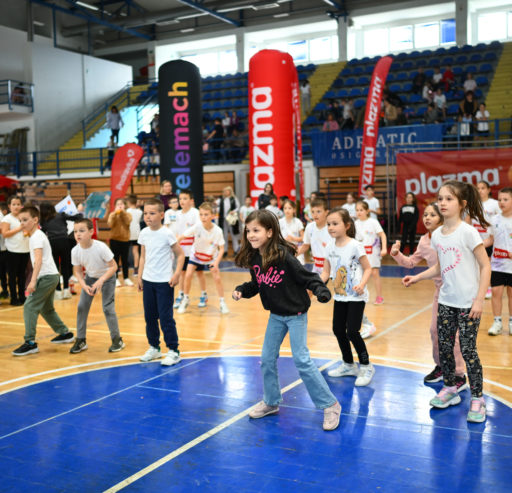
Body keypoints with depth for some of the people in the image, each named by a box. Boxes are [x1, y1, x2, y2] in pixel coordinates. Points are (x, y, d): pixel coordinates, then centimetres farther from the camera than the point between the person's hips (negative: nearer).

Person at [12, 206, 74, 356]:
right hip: (50, 276, 10)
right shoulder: (37, 235, 17)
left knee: (29, 307, -13)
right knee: (46, 309, 21)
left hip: (47, 276, -10)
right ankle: (65, 333, 31)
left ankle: (30, 342, -14)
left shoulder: (37, 237, -13)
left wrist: (33, 280, -34)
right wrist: (34, 280, 27)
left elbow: (38, 259, -26)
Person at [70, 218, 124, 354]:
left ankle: (117, 340, 7)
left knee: (108, 308, -10)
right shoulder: (75, 251, -18)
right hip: (90, 278, 4)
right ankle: (81, 340, 12)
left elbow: (113, 266, -23)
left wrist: (101, 280, -34)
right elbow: (78, 271, -6)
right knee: (82, 306, -2)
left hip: (107, 277, -4)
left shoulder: (101, 247, -31)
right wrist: (84, 285, -23)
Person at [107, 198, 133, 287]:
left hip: (125, 239, 1)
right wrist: (115, 213, -21)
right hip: (114, 239, -1)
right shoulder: (112, 214, 1)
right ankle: (115, 279, 7)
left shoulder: (127, 214, 3)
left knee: (125, 259, 8)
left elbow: (128, 222, -17)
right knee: (115, 259, 1)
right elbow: (110, 224, -15)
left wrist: (123, 212, -21)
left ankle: (126, 278, 16)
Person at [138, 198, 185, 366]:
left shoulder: (167, 234, -12)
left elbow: (180, 254, -7)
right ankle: (154, 348, 27)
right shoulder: (144, 234, 4)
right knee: (149, 316, 12)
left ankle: (173, 351, 5)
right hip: (148, 281, 6)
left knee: (165, 317, -5)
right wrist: (139, 276, 10)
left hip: (164, 282, -6)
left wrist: (177, 274, -16)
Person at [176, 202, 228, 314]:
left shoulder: (217, 231, -27)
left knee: (217, 278, -10)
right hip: (196, 255, 1)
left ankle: (222, 302, 10)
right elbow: (182, 236, -24)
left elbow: (221, 248, -19)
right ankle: (185, 300, 11)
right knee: (188, 275, -10)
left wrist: (216, 262, -30)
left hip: (211, 256, 0)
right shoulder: (197, 227, -28)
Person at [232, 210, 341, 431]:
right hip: (276, 315, 7)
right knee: (267, 358, 11)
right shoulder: (254, 258, -4)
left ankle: (330, 405, 6)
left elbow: (306, 276, -22)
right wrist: (241, 290, -7)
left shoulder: (283, 255, -24)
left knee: (301, 359, -8)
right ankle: (271, 402, 32)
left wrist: (321, 291, -37)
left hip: (295, 313, -7)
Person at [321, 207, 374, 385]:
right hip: (340, 296, 7)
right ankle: (348, 365, 30)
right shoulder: (330, 248, 3)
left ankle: (366, 366, 9)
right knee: (338, 329, 10)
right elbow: (326, 272, 7)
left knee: (352, 331, -10)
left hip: (356, 297, -6)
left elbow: (367, 269, -10)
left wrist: (361, 284, -27)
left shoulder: (355, 246, -14)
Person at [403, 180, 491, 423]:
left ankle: (477, 399, 14)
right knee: (444, 346, 12)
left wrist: (479, 300, -17)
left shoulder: (468, 232, -14)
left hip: (468, 303, -6)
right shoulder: (437, 235, 4)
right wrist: (416, 277, 6)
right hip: (446, 300, 6)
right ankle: (450, 389, 31)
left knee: (468, 349, -2)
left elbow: (485, 266, -13)